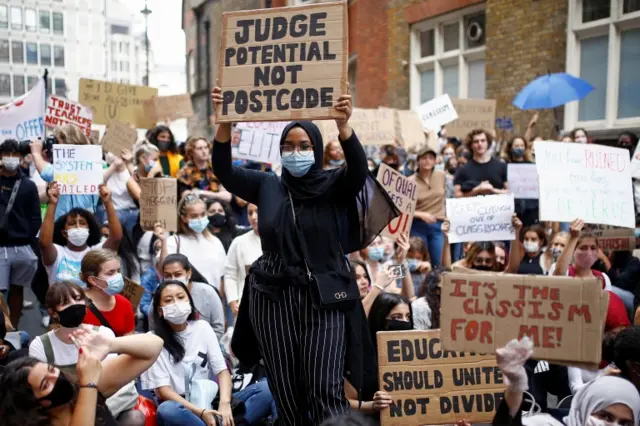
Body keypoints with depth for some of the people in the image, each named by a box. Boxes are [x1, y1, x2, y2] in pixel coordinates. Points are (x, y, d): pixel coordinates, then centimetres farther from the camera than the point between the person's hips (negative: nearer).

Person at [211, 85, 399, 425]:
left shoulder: (335, 186, 1)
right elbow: (224, 171, -2)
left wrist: (343, 125, -36)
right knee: (285, 390, 7)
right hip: (274, 297, 3)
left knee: (325, 388, -7)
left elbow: (359, 169, -19)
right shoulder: (267, 186, 7)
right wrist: (225, 121, -17)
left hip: (324, 297, -2)